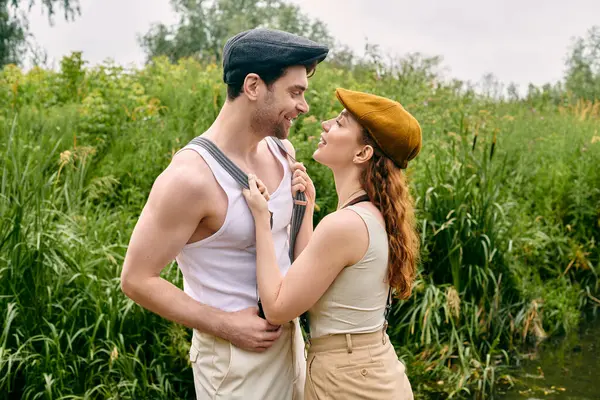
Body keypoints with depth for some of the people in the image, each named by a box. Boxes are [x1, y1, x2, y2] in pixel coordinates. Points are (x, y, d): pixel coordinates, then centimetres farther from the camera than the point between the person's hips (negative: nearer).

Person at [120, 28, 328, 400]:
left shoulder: (281, 152, -2)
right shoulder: (191, 177, -24)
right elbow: (137, 280, -18)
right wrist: (225, 325, -19)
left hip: (290, 334, 7)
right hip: (235, 353, -7)